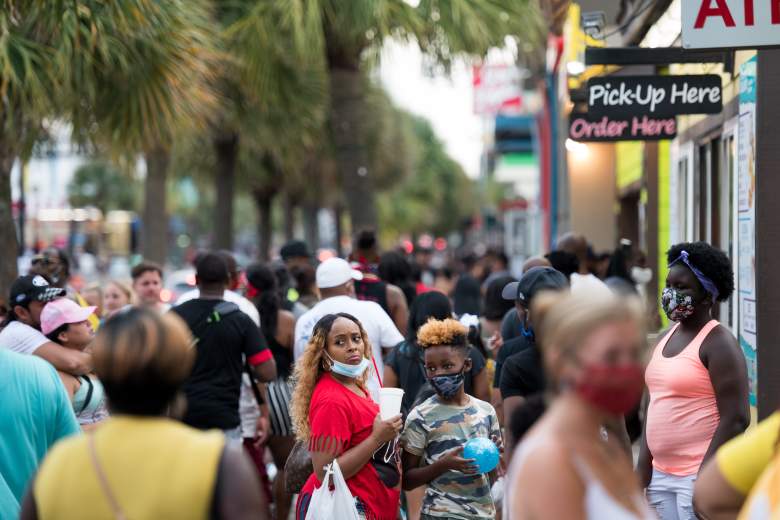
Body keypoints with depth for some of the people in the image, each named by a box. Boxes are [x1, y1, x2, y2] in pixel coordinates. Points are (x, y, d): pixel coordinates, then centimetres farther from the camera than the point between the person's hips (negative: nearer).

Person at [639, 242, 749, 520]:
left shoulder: (718, 343, -10)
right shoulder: (667, 338, 15)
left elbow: (735, 419, -16)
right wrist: (643, 468, 13)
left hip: (700, 476, -8)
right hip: (662, 474, 8)